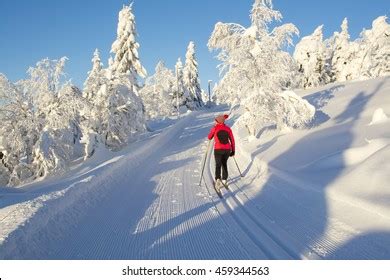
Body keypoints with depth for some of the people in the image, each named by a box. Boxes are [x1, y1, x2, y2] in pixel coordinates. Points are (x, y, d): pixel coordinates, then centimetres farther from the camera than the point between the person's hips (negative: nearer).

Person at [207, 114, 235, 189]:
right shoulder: (227, 128, 4)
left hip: (218, 149, -3)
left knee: (218, 165, 1)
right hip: (227, 149, 3)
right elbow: (232, 140, 4)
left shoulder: (215, 128, -4)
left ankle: (218, 179, -23)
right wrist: (233, 150, 11)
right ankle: (224, 179, 25)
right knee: (224, 164, 22)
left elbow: (209, 138, 10)